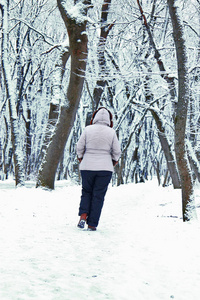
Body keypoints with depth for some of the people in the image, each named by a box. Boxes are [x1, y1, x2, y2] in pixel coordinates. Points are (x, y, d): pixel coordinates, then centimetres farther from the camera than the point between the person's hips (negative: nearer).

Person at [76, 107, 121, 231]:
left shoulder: (88, 130, -3)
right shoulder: (111, 132, -3)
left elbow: (79, 148, 0)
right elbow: (117, 152, 0)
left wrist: (81, 160, 17)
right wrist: (114, 162, 18)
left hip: (87, 167, 1)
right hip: (105, 169, -1)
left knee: (86, 192, 19)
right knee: (99, 195, 6)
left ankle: (83, 216, 0)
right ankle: (92, 224, 6)